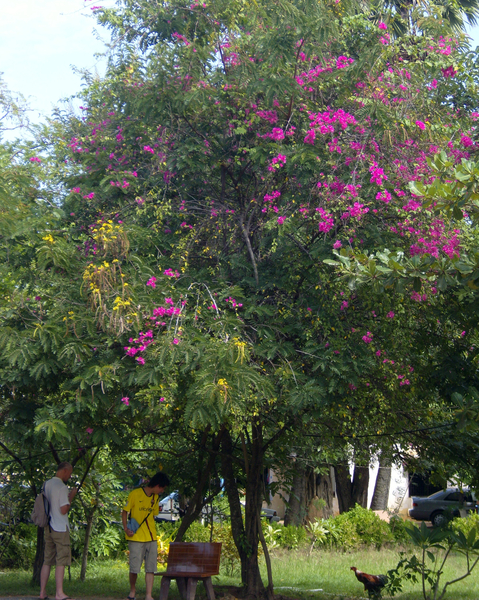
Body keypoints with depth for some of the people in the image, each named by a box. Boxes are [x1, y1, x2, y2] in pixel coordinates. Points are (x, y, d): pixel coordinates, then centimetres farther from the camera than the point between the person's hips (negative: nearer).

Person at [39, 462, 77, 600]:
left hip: (48, 528, 8)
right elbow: (63, 510, -18)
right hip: (60, 528, -8)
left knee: (47, 561, 11)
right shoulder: (62, 487, -14)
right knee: (61, 560, -4)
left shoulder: (46, 484, 11)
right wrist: (71, 496, -6)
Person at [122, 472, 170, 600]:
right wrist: (126, 528, -12)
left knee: (150, 568, 0)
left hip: (151, 538, 5)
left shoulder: (155, 498, 10)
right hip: (136, 538, -5)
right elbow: (125, 511, -2)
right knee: (134, 568, -1)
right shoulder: (135, 494, -8)